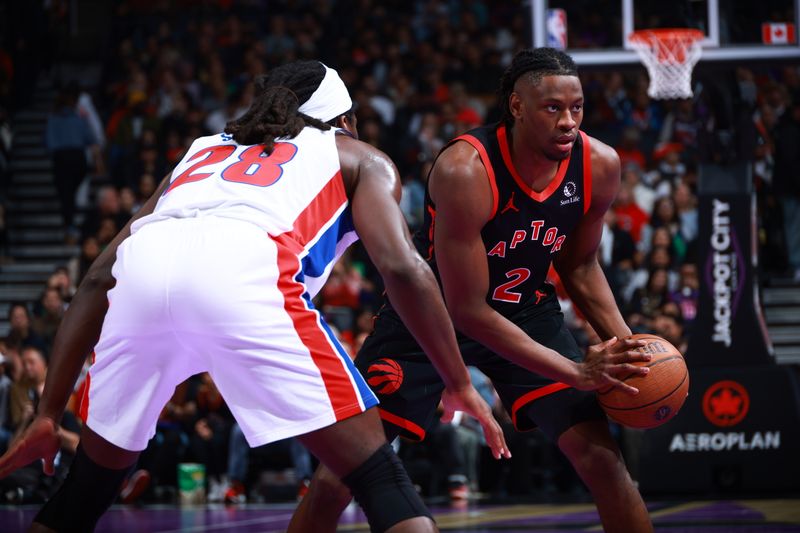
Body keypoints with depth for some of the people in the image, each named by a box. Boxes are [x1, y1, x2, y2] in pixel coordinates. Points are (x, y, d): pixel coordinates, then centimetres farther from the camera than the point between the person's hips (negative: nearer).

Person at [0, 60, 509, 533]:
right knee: (378, 476, 3)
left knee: (93, 479, 24)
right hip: (243, 271, -4)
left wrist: (49, 414, 34)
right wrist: (460, 385, 21)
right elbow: (404, 269, 13)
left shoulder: (201, 152, 41)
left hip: (140, 267, 4)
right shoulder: (360, 158, 32)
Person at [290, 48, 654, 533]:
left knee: (603, 459, -9)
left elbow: (579, 264, 4)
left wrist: (621, 343, -11)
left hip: (526, 308, 4)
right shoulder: (464, 170, -33)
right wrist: (575, 372, -29)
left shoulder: (600, 166, -17)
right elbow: (468, 310, -29)